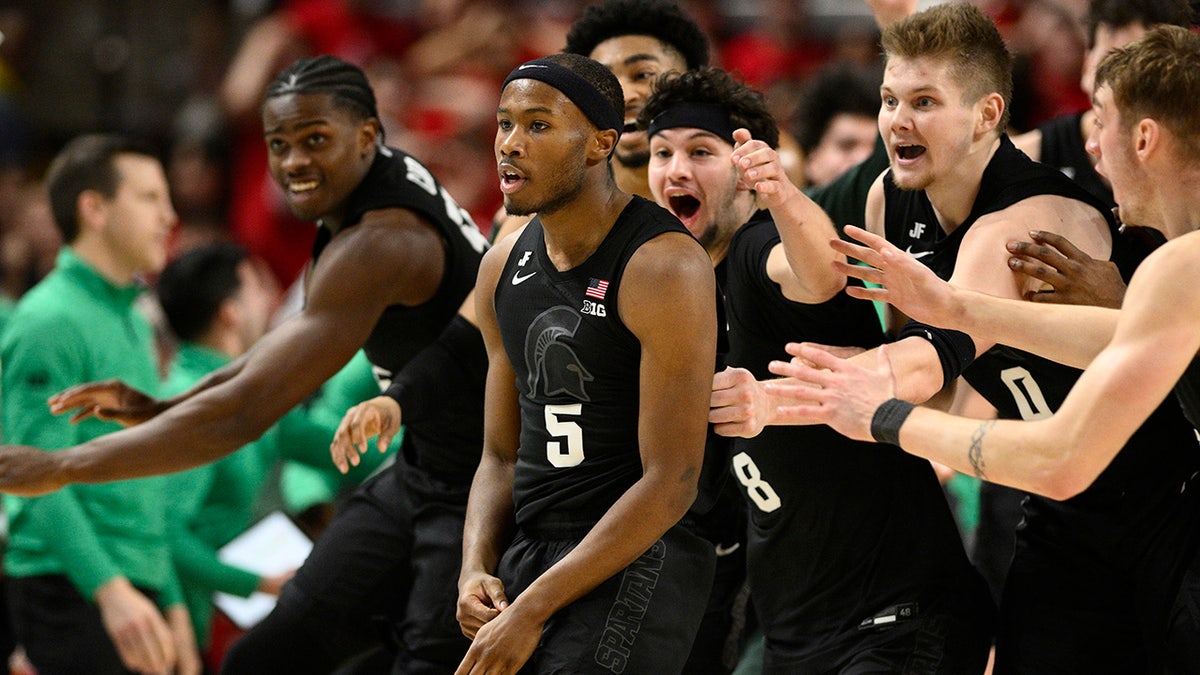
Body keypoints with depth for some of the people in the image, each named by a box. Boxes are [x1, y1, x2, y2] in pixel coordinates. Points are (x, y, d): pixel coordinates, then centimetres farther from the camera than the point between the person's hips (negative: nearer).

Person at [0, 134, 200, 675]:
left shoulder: (132, 322, 19)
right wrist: (111, 590, -31)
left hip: (133, 593, 9)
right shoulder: (49, 321, -11)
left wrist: (172, 604, 24)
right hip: (72, 590, -9)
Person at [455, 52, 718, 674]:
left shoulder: (663, 267, -15)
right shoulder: (503, 269, 8)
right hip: (526, 553, 7)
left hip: (633, 563, -7)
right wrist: (476, 570, -4)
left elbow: (670, 484, -18)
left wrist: (532, 611, -20)